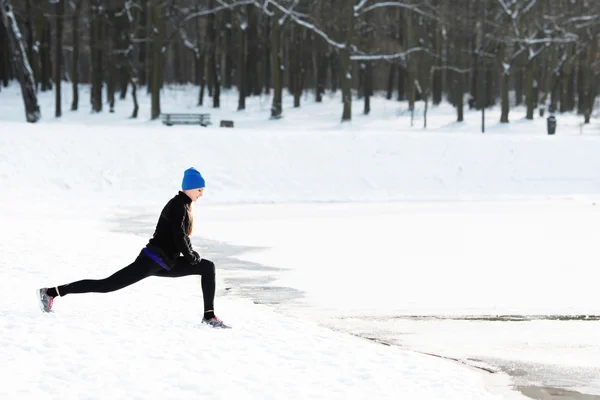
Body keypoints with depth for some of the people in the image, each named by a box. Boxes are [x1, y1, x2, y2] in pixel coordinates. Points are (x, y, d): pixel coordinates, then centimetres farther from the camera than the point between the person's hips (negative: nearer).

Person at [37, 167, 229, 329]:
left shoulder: (183, 205, 15)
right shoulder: (178, 206, -14)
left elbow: (182, 236, 25)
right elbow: (179, 238, -20)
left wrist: (193, 255, 12)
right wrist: (192, 258, -5)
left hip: (165, 264, 10)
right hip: (152, 260, -10)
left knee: (208, 267, 8)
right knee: (107, 285, -11)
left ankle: (209, 316, 5)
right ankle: (51, 292, -9)